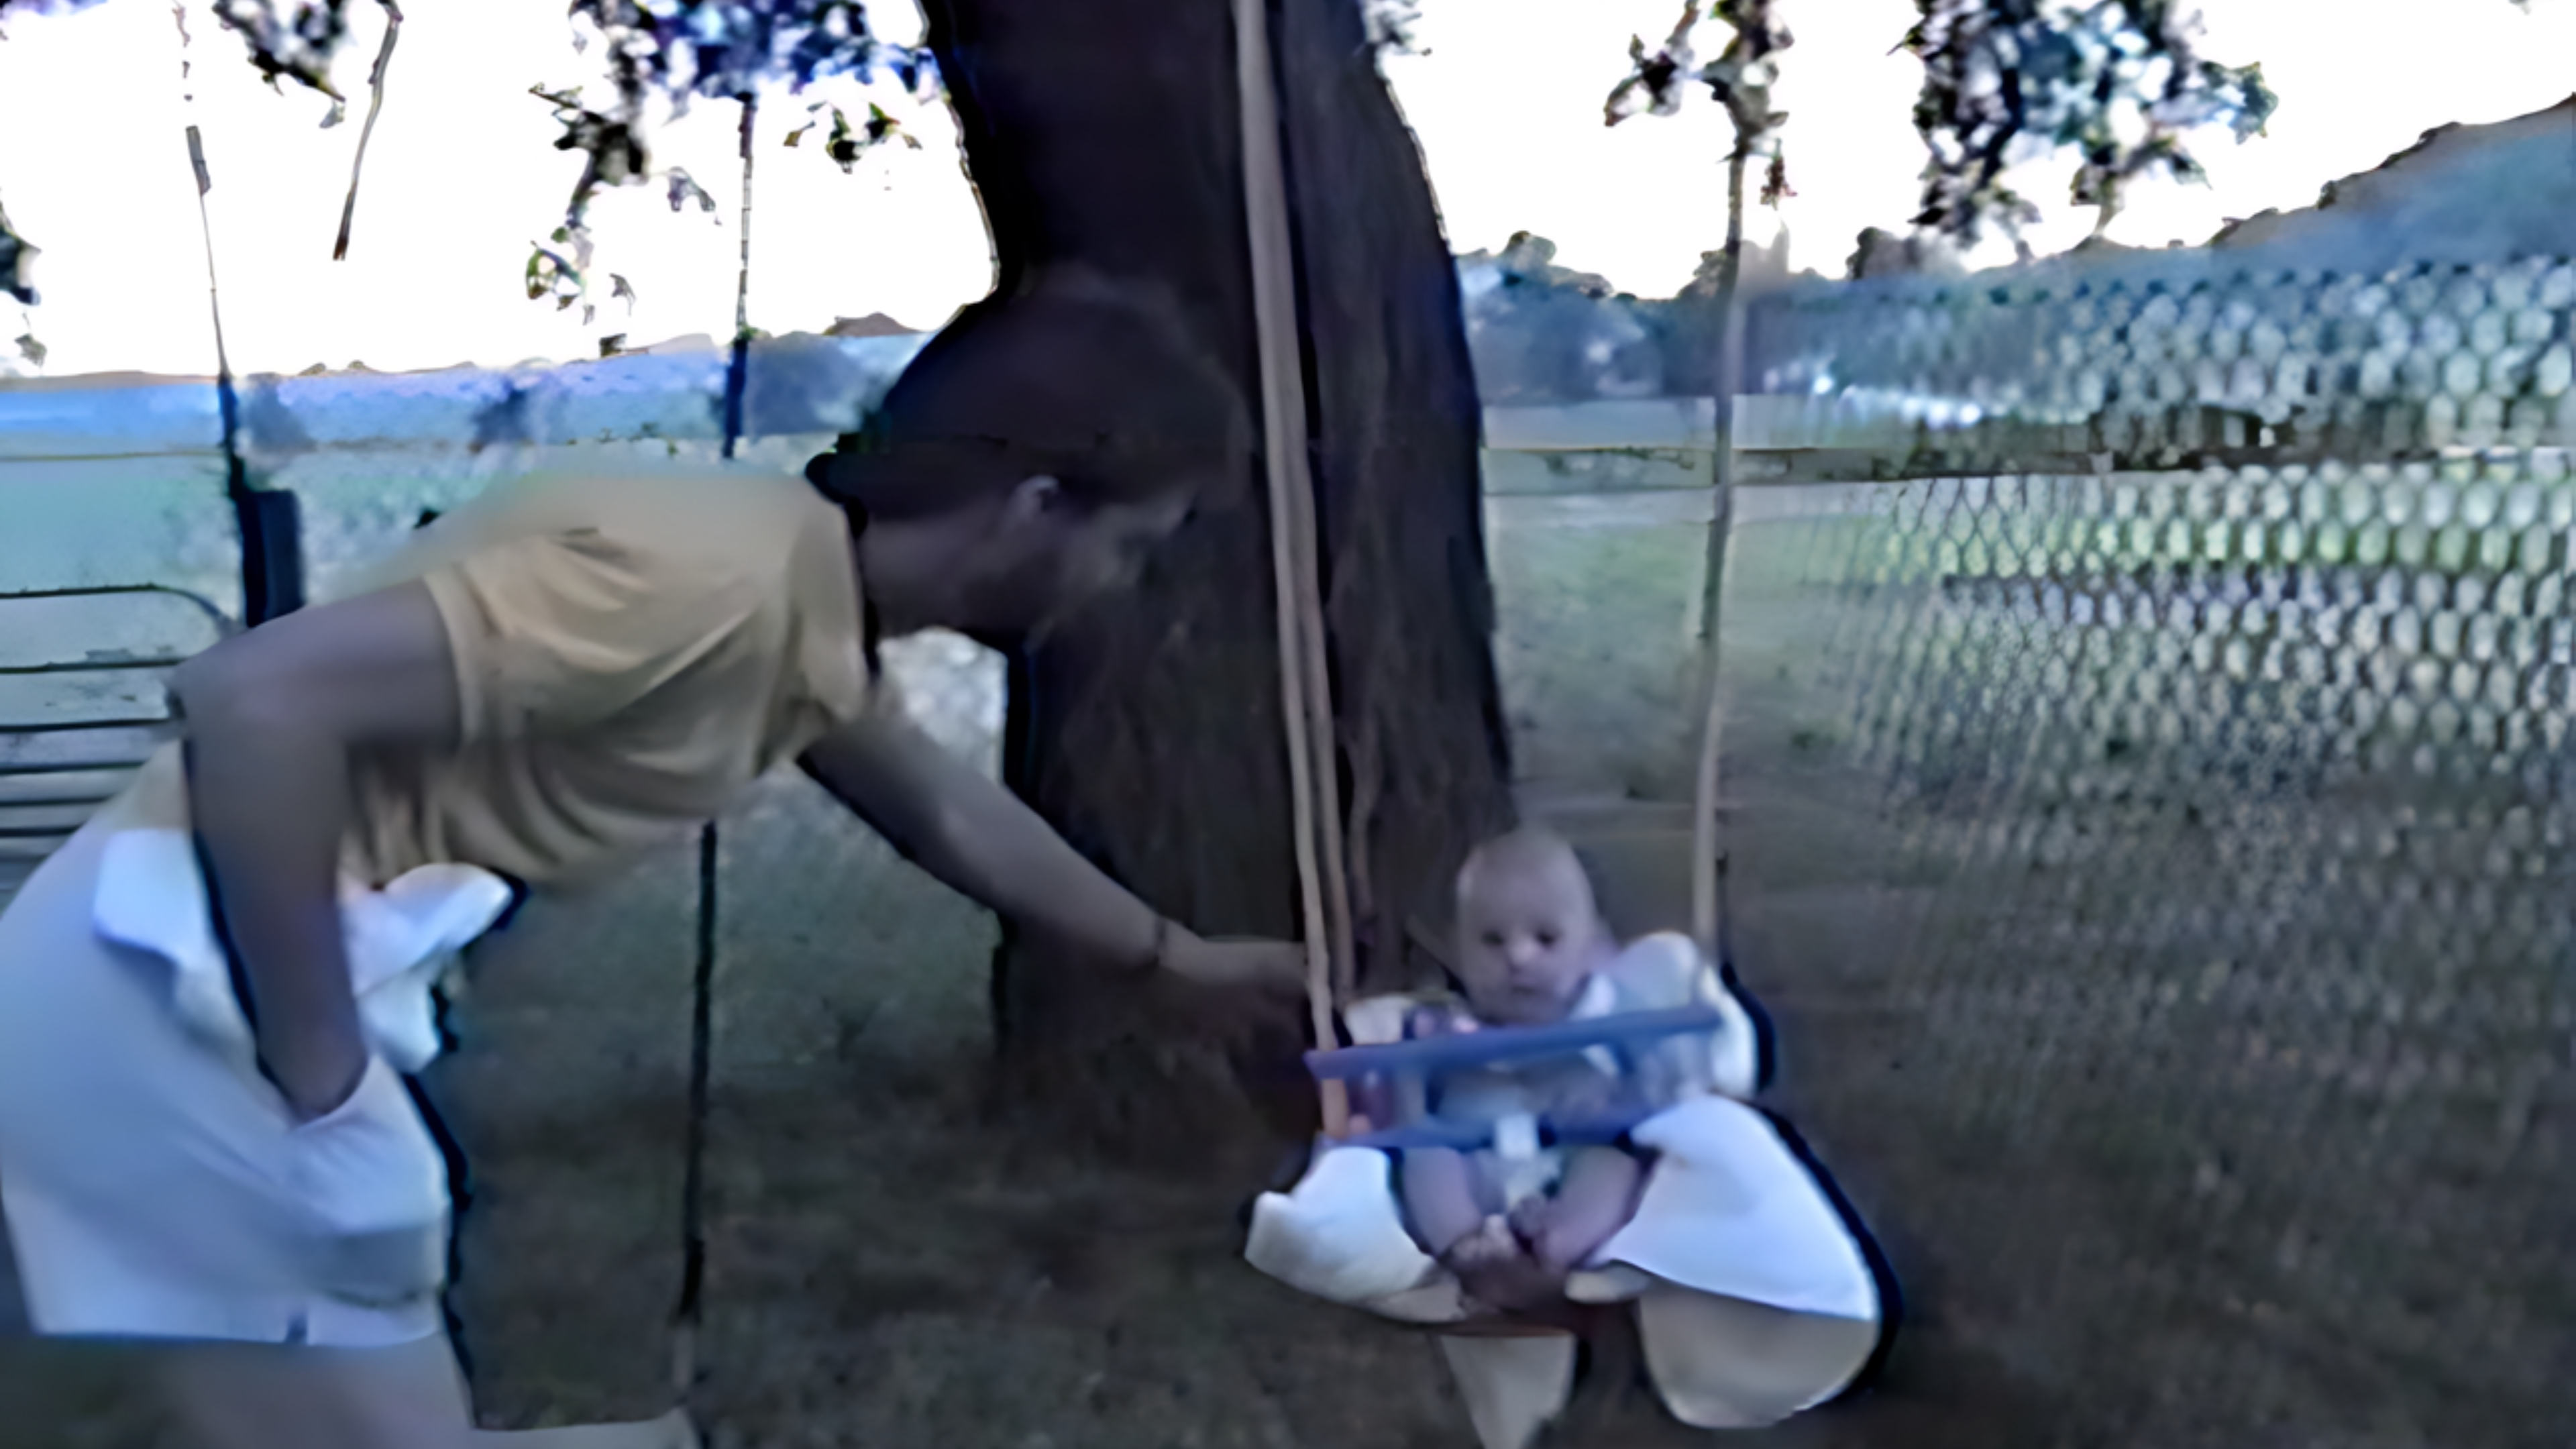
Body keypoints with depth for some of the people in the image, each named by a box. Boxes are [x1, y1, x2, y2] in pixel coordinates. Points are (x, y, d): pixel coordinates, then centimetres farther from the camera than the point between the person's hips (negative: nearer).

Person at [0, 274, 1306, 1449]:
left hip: (242, 981, 9)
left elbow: (942, 810, 26)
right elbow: (254, 699, -30)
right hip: (163, 992, -9)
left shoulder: (808, 610, 6)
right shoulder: (720, 576, -25)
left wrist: (1175, 961, 37)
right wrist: (328, 1103, -23)